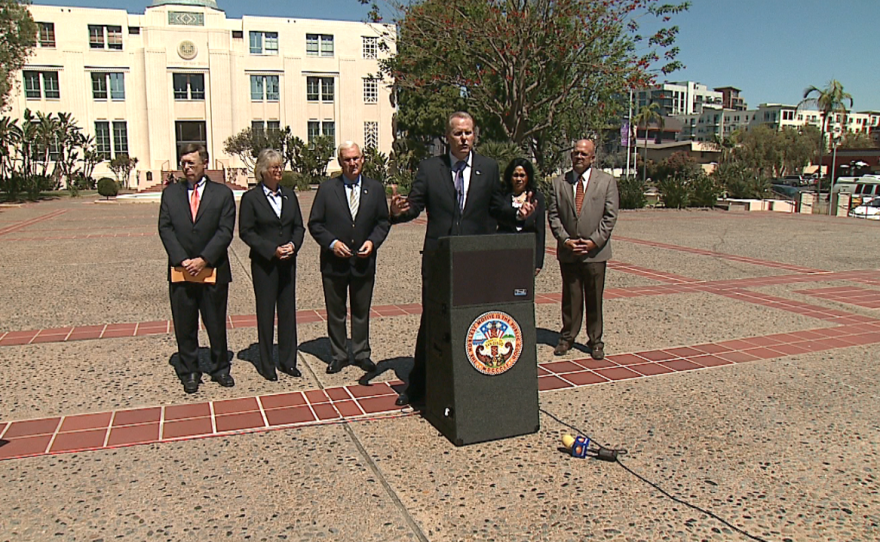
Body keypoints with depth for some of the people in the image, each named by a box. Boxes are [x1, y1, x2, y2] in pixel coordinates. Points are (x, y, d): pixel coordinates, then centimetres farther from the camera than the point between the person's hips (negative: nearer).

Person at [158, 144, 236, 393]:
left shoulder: (222, 193, 2)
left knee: (217, 324, 8)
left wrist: (203, 260, -14)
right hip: (180, 271, 2)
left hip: (213, 270, -1)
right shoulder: (170, 193, 9)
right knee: (184, 326, 8)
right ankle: (189, 372, 21)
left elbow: (225, 231, -5)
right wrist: (182, 260, -11)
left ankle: (220, 368, 23)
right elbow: (165, 229, 2)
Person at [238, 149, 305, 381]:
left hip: (288, 262, 4)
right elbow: (246, 232, -7)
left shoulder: (290, 195, 9)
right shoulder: (251, 197, -4)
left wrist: (293, 244, -9)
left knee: (288, 310, 8)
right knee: (265, 312, 3)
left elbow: (299, 227, 11)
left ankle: (288, 361, 19)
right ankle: (266, 364, 15)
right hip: (264, 264, -4)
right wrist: (272, 249, -16)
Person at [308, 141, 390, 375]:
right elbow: (314, 224, 0)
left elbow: (383, 222, 7)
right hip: (334, 262, -1)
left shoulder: (376, 189, 5)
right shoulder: (327, 189, 0)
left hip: (364, 261, 1)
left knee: (362, 311, 12)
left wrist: (372, 241, -10)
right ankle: (338, 355, 22)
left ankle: (362, 354, 25)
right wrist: (332, 242, -14)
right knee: (335, 312, 9)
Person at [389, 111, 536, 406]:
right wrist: (399, 210, -23)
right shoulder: (429, 168, 4)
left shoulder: (489, 168, 8)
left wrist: (517, 212, -10)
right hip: (437, 257, -1)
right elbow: (415, 205, -1)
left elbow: (496, 207, 10)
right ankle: (418, 385, 19)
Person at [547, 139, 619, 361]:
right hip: (567, 251, 1)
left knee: (594, 298, 6)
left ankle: (595, 341, 18)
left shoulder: (607, 181, 3)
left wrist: (594, 241, -11)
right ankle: (567, 337, 20)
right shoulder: (559, 183, 7)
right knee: (570, 297, 7)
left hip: (595, 251, -1)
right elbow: (553, 215, 3)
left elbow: (610, 216, -1)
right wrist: (565, 239, -9)